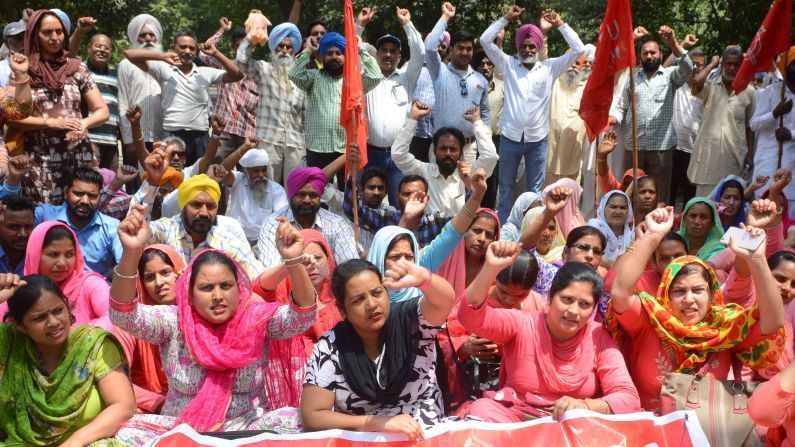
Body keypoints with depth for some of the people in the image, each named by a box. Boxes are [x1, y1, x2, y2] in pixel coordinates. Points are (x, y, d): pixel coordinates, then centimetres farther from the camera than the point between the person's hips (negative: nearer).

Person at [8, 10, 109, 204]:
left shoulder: (78, 69, 7)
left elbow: (102, 111, 6)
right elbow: (11, 117, 0)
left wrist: (82, 124, -14)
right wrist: (50, 123, -12)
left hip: (78, 156, 1)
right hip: (40, 159, -1)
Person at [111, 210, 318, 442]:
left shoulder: (257, 318, -6)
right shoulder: (173, 322, -5)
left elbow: (304, 314, -21)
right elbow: (123, 315, -19)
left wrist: (294, 261, -39)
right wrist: (131, 253, -35)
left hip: (247, 427, 0)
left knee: (291, 422, -28)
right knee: (130, 433, -25)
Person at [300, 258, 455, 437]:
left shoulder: (412, 320, -7)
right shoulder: (330, 347, -7)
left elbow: (445, 299, -26)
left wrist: (422, 278, -48)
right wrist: (377, 422, -19)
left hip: (427, 436, 2)